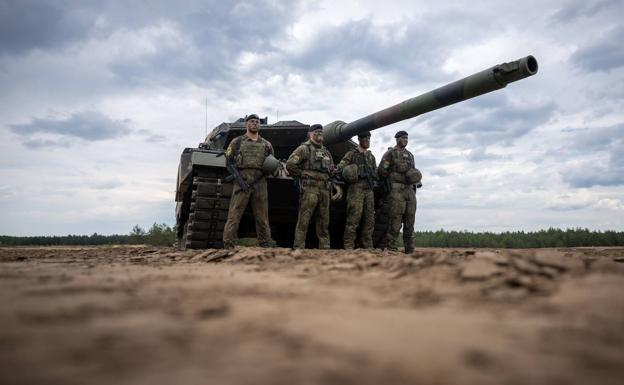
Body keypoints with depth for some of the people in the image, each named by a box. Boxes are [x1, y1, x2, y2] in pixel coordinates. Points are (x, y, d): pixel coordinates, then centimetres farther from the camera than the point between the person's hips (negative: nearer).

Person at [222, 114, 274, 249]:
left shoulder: (266, 144, 17)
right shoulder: (236, 142, 10)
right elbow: (228, 160, 9)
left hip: (260, 183, 2)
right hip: (241, 182, -2)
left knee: (262, 218, 5)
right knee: (234, 216, -8)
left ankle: (265, 246, 11)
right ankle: (228, 245, -5)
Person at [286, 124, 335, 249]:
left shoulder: (326, 151, 21)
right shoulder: (304, 148, -1)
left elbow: (332, 169, 31)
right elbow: (290, 164, -11)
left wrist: (327, 179, 15)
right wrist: (301, 175, -3)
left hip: (324, 190, 7)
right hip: (309, 189, -7)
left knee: (324, 223, 9)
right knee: (303, 222, -7)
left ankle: (325, 249, 15)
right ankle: (298, 248, -4)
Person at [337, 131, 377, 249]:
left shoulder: (371, 156, 21)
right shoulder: (351, 154, 3)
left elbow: (376, 172, 27)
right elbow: (340, 169, 0)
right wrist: (349, 177, -12)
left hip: (369, 190, 6)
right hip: (356, 189, -6)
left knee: (369, 219, 5)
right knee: (353, 219, -11)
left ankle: (368, 247, 13)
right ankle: (349, 246, -7)